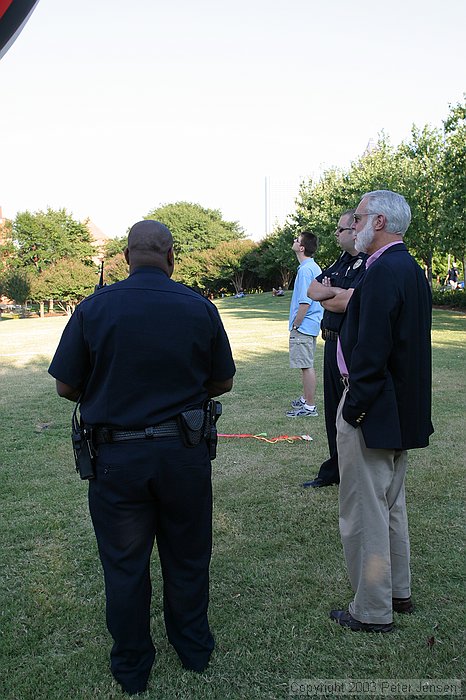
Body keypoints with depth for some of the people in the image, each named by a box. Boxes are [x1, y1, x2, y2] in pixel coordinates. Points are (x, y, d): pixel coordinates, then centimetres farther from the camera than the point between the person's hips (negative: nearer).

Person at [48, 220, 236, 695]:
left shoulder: (93, 308, -9)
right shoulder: (200, 308, -6)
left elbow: (66, 386, -3)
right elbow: (222, 382, 3)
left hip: (116, 455, -1)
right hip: (184, 452, 1)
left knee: (125, 564, 16)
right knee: (187, 557, 20)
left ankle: (131, 668, 33)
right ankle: (194, 648, 39)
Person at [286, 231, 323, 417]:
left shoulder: (305, 270, -18)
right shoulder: (314, 267, 14)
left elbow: (305, 302, -23)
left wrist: (295, 326, -15)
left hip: (303, 326, -10)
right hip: (310, 325, 10)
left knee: (306, 366, -5)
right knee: (307, 365, 18)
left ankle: (309, 407, 1)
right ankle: (305, 399, 31)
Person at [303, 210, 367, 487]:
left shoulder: (369, 264, -16)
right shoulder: (342, 261, 14)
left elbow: (348, 301, -25)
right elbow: (313, 289, 11)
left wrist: (325, 298, -5)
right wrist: (335, 292, -10)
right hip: (333, 343, 9)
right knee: (334, 410, 17)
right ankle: (335, 470, 32)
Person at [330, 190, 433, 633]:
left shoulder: (383, 273, -20)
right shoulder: (411, 269, 11)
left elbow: (371, 352, -23)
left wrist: (354, 410, -17)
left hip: (372, 411, -10)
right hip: (402, 409, 10)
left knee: (364, 513, 3)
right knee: (392, 505, 22)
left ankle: (372, 611, 18)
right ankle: (398, 591, 37)